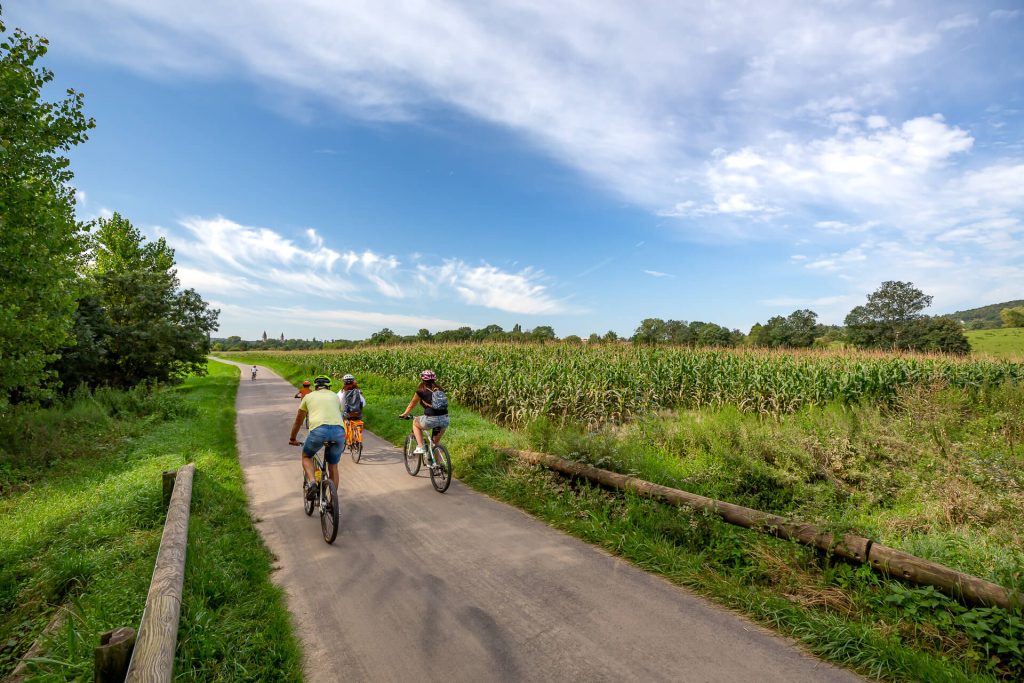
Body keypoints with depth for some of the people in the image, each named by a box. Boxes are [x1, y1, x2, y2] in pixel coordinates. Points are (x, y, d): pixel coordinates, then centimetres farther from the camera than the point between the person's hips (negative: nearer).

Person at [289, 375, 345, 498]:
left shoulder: (309, 396, 25)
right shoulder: (335, 396, 29)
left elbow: (298, 421, 34)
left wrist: (292, 439, 49)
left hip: (318, 430, -2)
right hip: (339, 431, 2)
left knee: (306, 456, 28)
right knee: (333, 466, 21)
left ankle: (311, 482, 4)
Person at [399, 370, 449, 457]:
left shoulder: (421, 391, 8)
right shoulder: (440, 390, 16)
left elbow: (412, 404, 23)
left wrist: (405, 414, 40)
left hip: (431, 419, -4)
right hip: (445, 419, 4)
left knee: (415, 423, 28)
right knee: (436, 443, 27)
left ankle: (420, 447, 15)